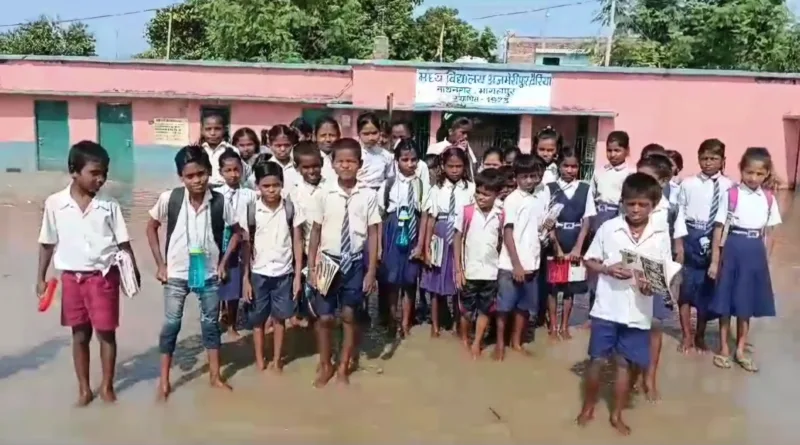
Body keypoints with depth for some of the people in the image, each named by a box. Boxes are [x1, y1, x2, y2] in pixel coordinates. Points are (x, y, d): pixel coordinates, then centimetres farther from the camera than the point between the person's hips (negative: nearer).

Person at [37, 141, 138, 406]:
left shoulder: (109, 205, -5)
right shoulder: (54, 204, -4)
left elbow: (123, 243, -1)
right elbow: (47, 243, 5)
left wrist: (134, 272, -5)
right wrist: (41, 278, 6)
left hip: (103, 277, -1)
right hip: (72, 278, 1)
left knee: (106, 333, 6)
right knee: (80, 335, 12)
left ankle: (107, 386, 22)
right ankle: (84, 389, 25)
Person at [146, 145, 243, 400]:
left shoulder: (219, 202, -11)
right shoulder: (169, 199, -13)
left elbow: (237, 232, 4)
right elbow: (151, 228, 2)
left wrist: (223, 263, -1)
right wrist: (160, 264, -2)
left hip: (209, 273, 1)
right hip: (177, 273, -1)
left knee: (211, 323, 12)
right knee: (171, 324, 4)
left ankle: (215, 375, 26)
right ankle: (164, 380, 17)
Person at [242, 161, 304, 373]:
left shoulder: (291, 208, -5)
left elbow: (297, 243, 1)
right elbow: (246, 245, -2)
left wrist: (298, 276, -1)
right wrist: (245, 278, -3)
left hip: (284, 273, 0)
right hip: (259, 273, 0)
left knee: (279, 317, 11)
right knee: (258, 318, 11)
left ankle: (277, 359, 25)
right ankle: (259, 360, 25)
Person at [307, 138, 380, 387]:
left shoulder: (368, 195, -7)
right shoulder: (325, 194, -6)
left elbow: (373, 234, -3)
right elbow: (315, 231, 0)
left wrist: (371, 271, -3)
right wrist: (311, 267, 0)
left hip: (355, 262, 0)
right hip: (328, 260, 1)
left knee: (349, 316, 10)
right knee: (324, 317, 8)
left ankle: (343, 367, 29)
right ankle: (325, 366, 30)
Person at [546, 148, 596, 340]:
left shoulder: (585, 189, 1)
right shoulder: (550, 188, -4)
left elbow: (586, 220, 0)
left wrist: (578, 247, -8)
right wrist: (557, 248, -11)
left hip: (576, 244, 2)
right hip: (554, 243, -1)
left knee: (571, 285, 9)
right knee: (552, 284, 5)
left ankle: (564, 326, 20)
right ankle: (553, 326, 16)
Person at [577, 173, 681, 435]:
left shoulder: (660, 236, -2)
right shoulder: (608, 228, -5)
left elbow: (666, 273, 2)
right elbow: (589, 260, 2)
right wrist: (608, 269, -17)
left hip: (638, 312, 1)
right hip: (607, 308, -1)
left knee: (626, 363, 11)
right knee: (597, 359, 8)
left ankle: (617, 414, 28)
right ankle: (588, 408, 29)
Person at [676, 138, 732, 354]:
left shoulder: (728, 186, -7)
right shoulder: (688, 184, -4)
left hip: (715, 238, 0)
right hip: (690, 237, 0)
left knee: (707, 288, 11)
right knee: (686, 286, 7)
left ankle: (700, 336, 29)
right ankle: (687, 336, 23)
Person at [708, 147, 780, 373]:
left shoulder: (769, 199, 3)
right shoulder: (731, 195, -8)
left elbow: (768, 233, 9)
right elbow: (719, 228, -6)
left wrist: (765, 258, 8)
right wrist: (714, 260, -6)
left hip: (755, 251, 3)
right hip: (733, 249, -3)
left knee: (747, 302, 12)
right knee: (727, 301, 6)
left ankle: (741, 350, 25)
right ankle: (724, 348, 21)